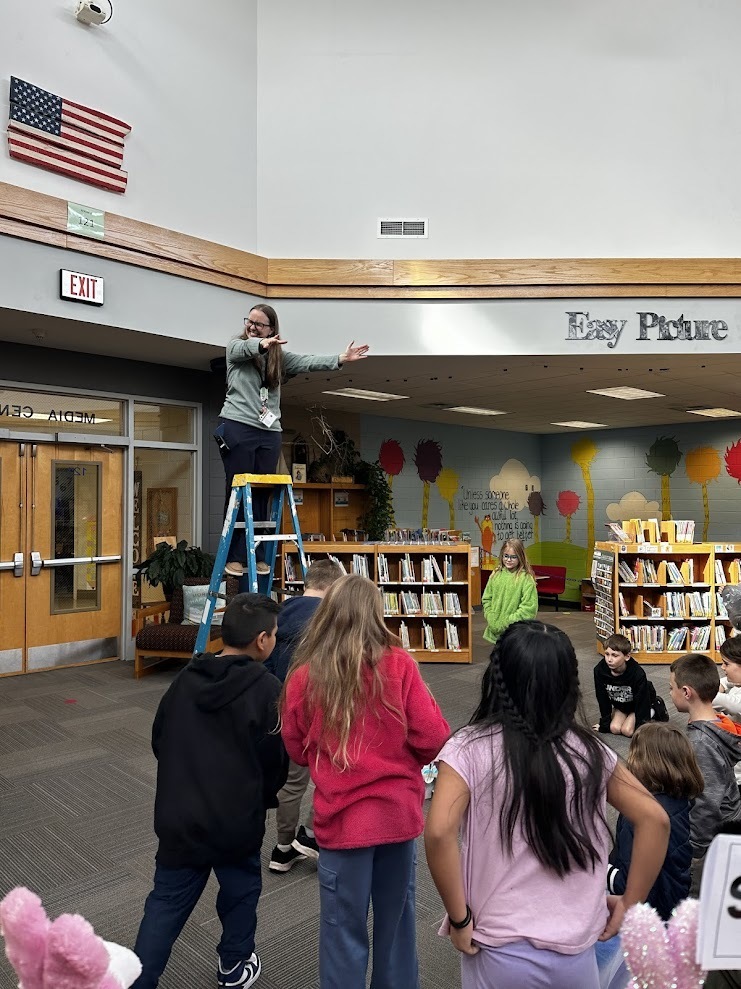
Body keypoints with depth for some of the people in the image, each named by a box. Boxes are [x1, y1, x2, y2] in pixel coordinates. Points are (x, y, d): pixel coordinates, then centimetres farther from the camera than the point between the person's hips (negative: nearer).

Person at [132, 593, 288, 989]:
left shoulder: (185, 679, -2)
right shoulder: (267, 688, -18)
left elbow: (159, 741, 8)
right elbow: (276, 760, -10)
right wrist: (264, 798, 10)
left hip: (178, 816, 3)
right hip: (237, 819, -3)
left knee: (166, 902, 16)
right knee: (241, 892, 21)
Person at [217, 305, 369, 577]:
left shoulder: (280, 357, 16)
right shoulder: (235, 347, 8)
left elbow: (309, 362, 3)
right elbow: (246, 348, -16)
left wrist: (340, 359, -12)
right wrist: (262, 345, -39)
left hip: (269, 433, 3)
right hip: (237, 428, -3)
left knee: (261, 496, 2)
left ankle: (257, 555, 7)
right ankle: (233, 556, 2)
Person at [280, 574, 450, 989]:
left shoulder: (304, 676, -13)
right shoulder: (399, 664, -15)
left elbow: (298, 752, 1)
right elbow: (434, 740, -10)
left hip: (342, 819, -1)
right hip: (399, 812, 2)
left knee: (344, 927, 17)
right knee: (397, 916, 24)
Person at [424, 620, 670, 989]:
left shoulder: (470, 748, -14)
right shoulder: (589, 750, -4)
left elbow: (438, 832, -25)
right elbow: (654, 819, -2)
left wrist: (459, 919, -12)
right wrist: (629, 904, 6)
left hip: (501, 953, -2)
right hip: (575, 952, 3)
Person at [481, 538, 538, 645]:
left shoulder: (526, 578, -11)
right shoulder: (496, 575, 4)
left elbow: (529, 608, -14)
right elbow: (486, 599, 10)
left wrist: (507, 622, -15)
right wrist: (491, 618, -5)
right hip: (495, 631, 4)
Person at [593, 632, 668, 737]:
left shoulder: (638, 674, -37)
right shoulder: (599, 671, -28)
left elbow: (642, 702, -26)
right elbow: (602, 698, -15)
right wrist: (605, 724, -7)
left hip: (639, 703, -3)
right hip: (620, 704, 3)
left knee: (627, 731, -15)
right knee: (614, 728, -12)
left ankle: (654, 710, 9)